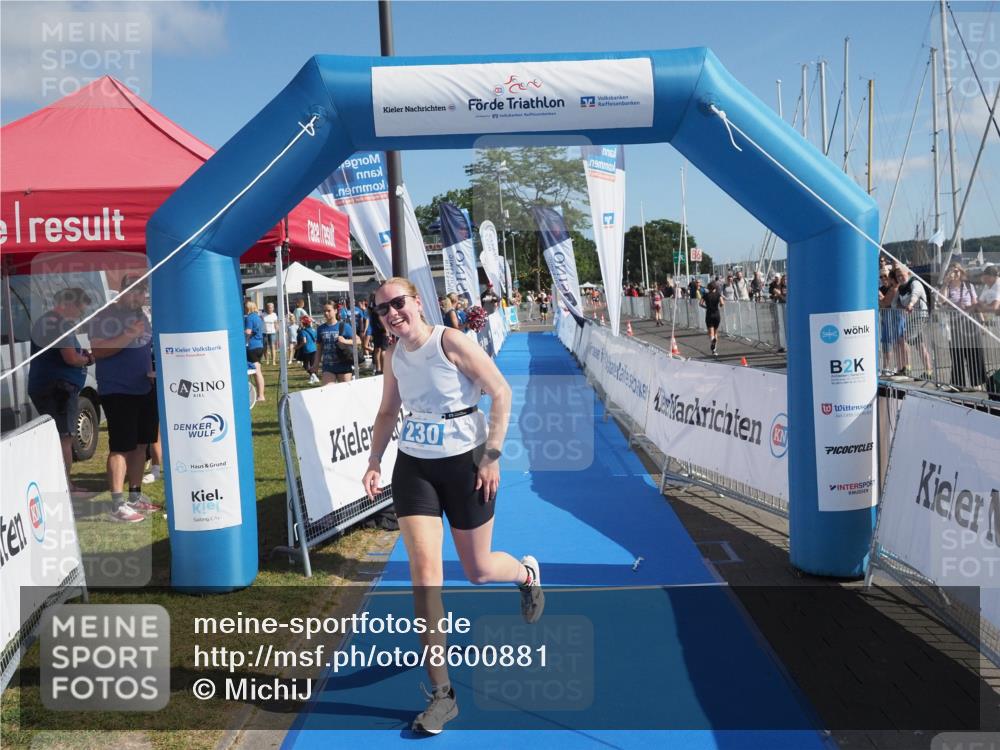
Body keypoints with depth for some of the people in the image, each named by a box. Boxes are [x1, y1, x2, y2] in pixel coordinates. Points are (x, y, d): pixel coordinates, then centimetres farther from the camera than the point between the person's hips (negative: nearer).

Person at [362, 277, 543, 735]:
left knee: (478, 570, 9)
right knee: (424, 569, -8)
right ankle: (441, 693, 2)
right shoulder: (393, 356, 3)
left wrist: (492, 456, -17)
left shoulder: (451, 342, -16)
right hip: (413, 467, 4)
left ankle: (526, 573, 49)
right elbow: (387, 412, 16)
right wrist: (374, 460, 5)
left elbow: (501, 393, -14)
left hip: (464, 464, -4)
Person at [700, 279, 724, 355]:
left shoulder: (706, 295, 0)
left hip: (709, 314, -1)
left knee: (711, 334, -3)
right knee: (716, 332, 18)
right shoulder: (718, 294, -3)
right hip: (717, 314, 1)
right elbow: (722, 304, -16)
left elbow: (700, 303, -8)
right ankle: (715, 350, 17)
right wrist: (720, 305, 7)